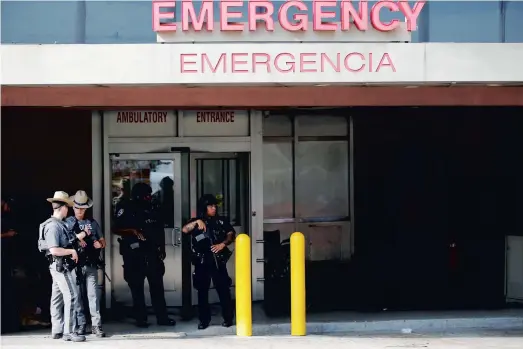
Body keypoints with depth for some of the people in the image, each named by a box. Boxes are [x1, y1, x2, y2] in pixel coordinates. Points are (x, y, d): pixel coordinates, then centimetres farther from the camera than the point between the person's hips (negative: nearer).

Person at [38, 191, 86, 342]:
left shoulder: (58, 224, 12)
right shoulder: (54, 226, -18)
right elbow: (54, 250, -24)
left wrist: (77, 238, 14)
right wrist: (72, 251, -15)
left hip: (60, 266, 10)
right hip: (61, 266, -10)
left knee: (57, 298, 13)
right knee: (71, 297, -9)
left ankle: (57, 330, 19)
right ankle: (69, 332, -8)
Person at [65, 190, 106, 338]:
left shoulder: (93, 223, 14)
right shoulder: (67, 223, 6)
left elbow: (103, 241, 18)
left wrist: (99, 244, -4)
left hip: (91, 265, 1)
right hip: (74, 264, -1)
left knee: (93, 295, -5)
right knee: (77, 295, 2)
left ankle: (96, 325, -6)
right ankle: (81, 324, 8)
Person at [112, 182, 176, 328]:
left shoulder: (150, 209, 12)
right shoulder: (126, 209, -2)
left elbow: (160, 229, 19)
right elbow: (116, 229, -7)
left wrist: (162, 248, 13)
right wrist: (132, 231, -21)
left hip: (151, 253, 4)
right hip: (134, 254, -4)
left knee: (157, 285, 3)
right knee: (137, 287, 0)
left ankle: (162, 317, 6)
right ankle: (141, 319, 7)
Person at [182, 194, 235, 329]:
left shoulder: (221, 221, 8)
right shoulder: (196, 222, 8)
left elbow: (231, 234, 3)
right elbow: (184, 230, -9)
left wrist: (222, 244, -14)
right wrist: (197, 222, -22)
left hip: (218, 261, -1)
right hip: (201, 262, 1)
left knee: (223, 289, -3)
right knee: (202, 291, 3)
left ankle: (228, 318, 4)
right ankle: (204, 320, 9)